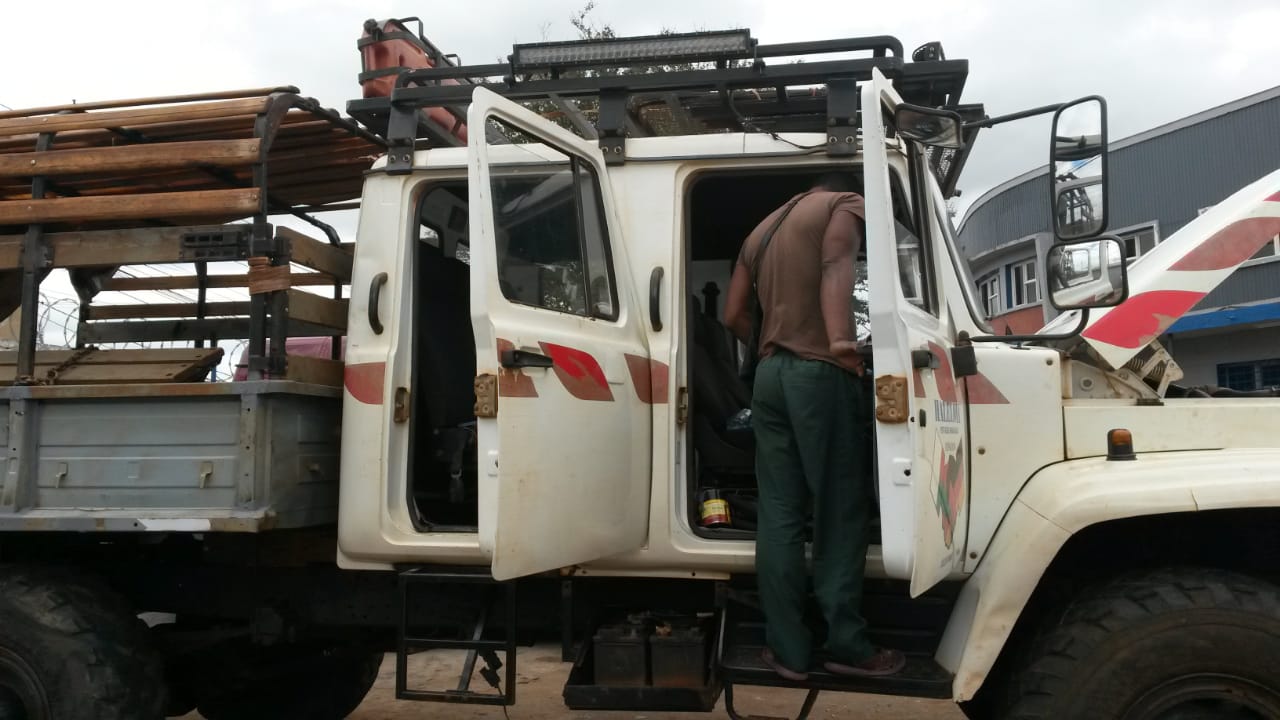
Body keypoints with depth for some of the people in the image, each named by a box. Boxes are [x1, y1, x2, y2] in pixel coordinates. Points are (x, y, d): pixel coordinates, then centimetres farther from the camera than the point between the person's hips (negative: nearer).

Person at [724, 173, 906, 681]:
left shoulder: (762, 230, 26)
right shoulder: (845, 205, 7)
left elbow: (733, 315, 21)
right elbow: (836, 267, -15)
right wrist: (842, 342, -27)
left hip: (770, 375, 6)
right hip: (820, 372, -6)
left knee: (779, 516, 4)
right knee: (840, 513, 0)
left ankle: (788, 650, 6)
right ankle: (846, 646, 6)